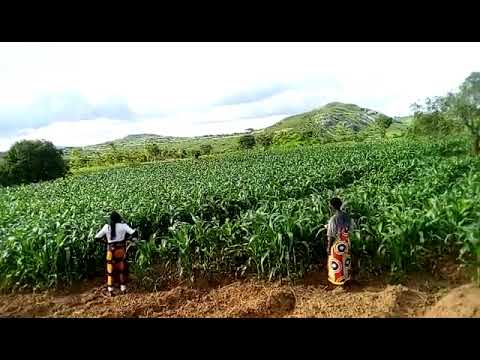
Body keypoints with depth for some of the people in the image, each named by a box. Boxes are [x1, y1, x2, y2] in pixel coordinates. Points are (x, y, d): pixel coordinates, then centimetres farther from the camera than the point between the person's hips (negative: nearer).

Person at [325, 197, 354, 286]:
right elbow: (350, 228, 4)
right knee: (345, 260, 24)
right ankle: (346, 277, 43)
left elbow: (331, 236, -21)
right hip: (346, 242, 7)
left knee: (336, 263, 14)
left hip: (337, 244, -7)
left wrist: (328, 247, -10)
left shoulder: (333, 219, -28)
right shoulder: (346, 216, -8)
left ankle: (337, 279, 30)